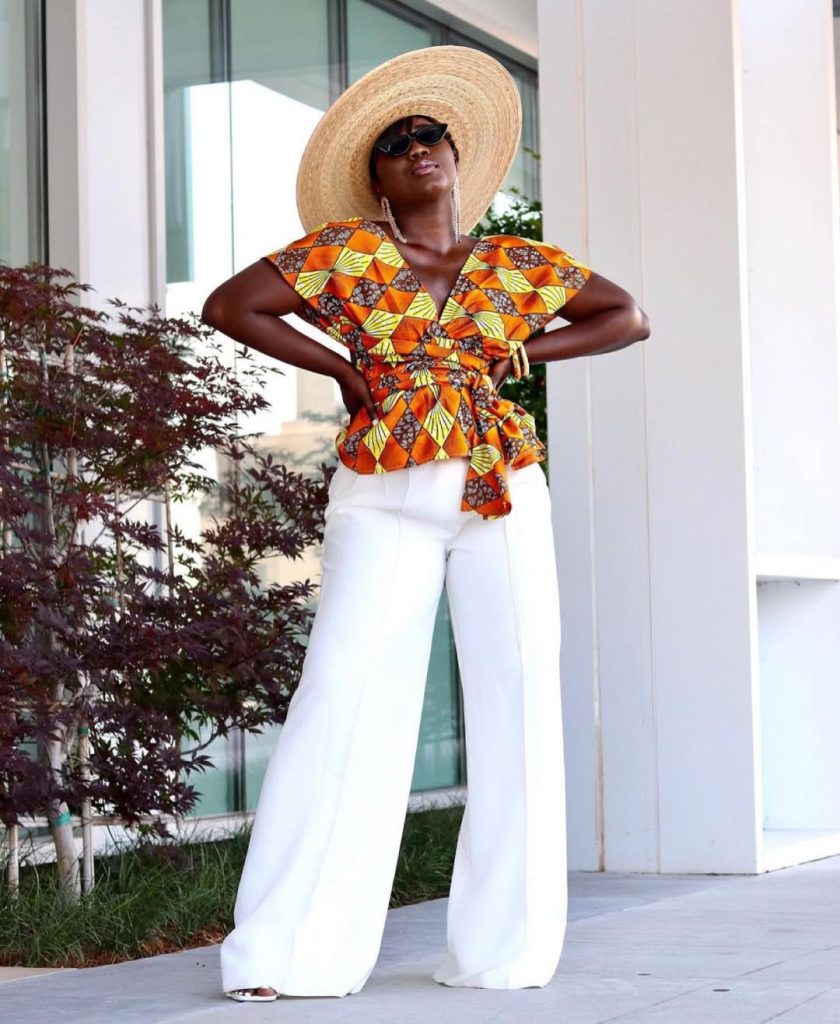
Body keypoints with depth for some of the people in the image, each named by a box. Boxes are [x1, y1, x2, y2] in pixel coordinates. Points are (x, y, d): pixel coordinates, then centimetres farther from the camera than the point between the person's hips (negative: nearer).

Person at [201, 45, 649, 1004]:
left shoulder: (518, 264, 12)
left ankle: (504, 944, 3)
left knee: (520, 699, -5)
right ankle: (286, 950, -10)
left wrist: (517, 352, 4)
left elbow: (627, 317, 17)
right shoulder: (343, 250, 7)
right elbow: (228, 306, 5)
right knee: (345, 698, -12)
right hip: (382, 501, -2)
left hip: (503, 498, 2)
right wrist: (339, 369, 0)